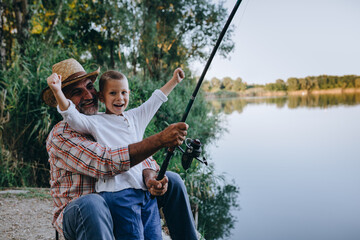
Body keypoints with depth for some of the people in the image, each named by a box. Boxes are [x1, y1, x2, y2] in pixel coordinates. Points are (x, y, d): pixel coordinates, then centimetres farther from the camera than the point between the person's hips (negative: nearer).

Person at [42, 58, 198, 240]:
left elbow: (141, 155, 1)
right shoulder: (60, 136, -17)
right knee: (92, 204, -40)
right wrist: (160, 139, -36)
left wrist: (150, 176, -23)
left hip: (119, 206, 6)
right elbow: (108, 163, -31)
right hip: (74, 215, -6)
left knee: (171, 181, -2)